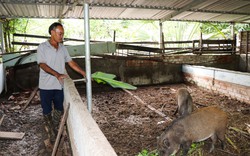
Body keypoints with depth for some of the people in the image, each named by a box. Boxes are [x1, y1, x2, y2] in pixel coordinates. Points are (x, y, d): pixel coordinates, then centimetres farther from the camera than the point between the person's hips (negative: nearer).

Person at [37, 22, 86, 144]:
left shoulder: (62, 48, 7)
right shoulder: (42, 47, -8)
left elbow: (71, 62, 10)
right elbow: (42, 64, -17)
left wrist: (84, 73, 3)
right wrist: (57, 74, -30)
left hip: (59, 85, 4)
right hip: (46, 86, -4)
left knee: (59, 110, 13)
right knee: (47, 111, 9)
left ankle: (54, 129, 35)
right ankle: (51, 133, 26)